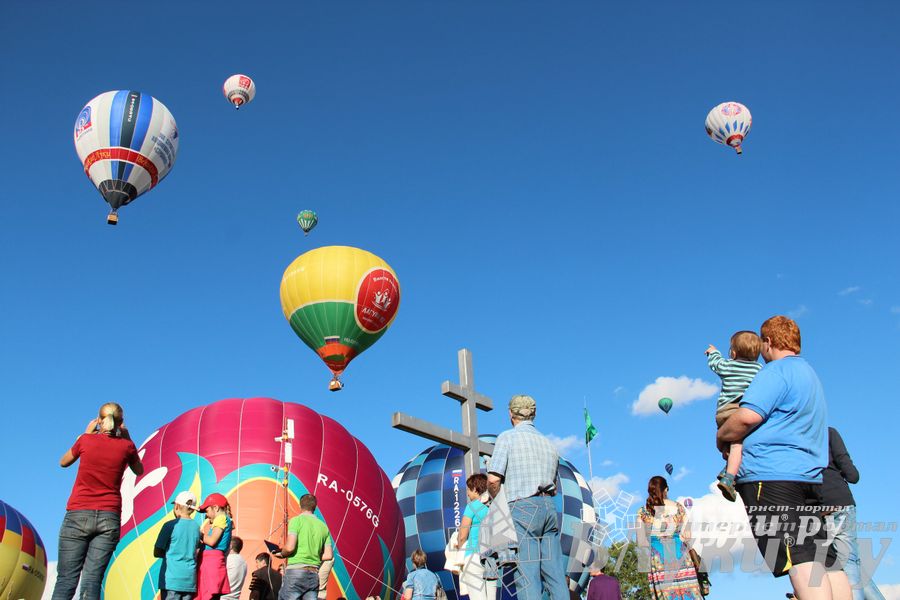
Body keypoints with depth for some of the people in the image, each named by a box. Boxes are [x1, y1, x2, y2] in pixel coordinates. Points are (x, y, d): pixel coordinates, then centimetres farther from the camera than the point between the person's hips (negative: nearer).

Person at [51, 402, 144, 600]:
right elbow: (139, 470, 21)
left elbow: (63, 462, 21)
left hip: (78, 515, 0)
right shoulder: (126, 445, 1)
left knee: (66, 580, 1)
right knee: (92, 580, -1)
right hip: (109, 518, 0)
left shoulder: (86, 440, 0)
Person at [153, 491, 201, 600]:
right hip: (190, 579, 5)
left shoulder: (170, 525, -7)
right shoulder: (196, 527, 9)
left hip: (172, 578, -5)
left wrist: (169, 554, 13)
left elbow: (157, 553, -3)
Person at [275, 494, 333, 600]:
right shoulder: (323, 526, 13)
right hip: (314, 575, 5)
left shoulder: (296, 520, -3)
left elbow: (289, 547, -13)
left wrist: (282, 554, 7)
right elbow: (328, 555, 10)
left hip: (295, 571, -5)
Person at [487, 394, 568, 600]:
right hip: (549, 506, 6)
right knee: (556, 574, 6)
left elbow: (493, 479, -9)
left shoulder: (507, 437, 0)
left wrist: (494, 499, 8)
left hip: (522, 508, -6)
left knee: (527, 575, -7)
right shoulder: (548, 443, 19)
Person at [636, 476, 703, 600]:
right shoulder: (677, 507, -5)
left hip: (657, 557, 0)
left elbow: (641, 541, -1)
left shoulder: (643, 512, -5)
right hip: (679, 554, 0)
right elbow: (686, 535, -4)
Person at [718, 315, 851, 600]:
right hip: (809, 477, 10)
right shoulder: (810, 374, 25)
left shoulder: (777, 370, -7)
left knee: (799, 559, -17)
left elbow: (748, 416, -19)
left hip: (771, 475, -10)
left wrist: (720, 437, 0)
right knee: (823, 560, 7)